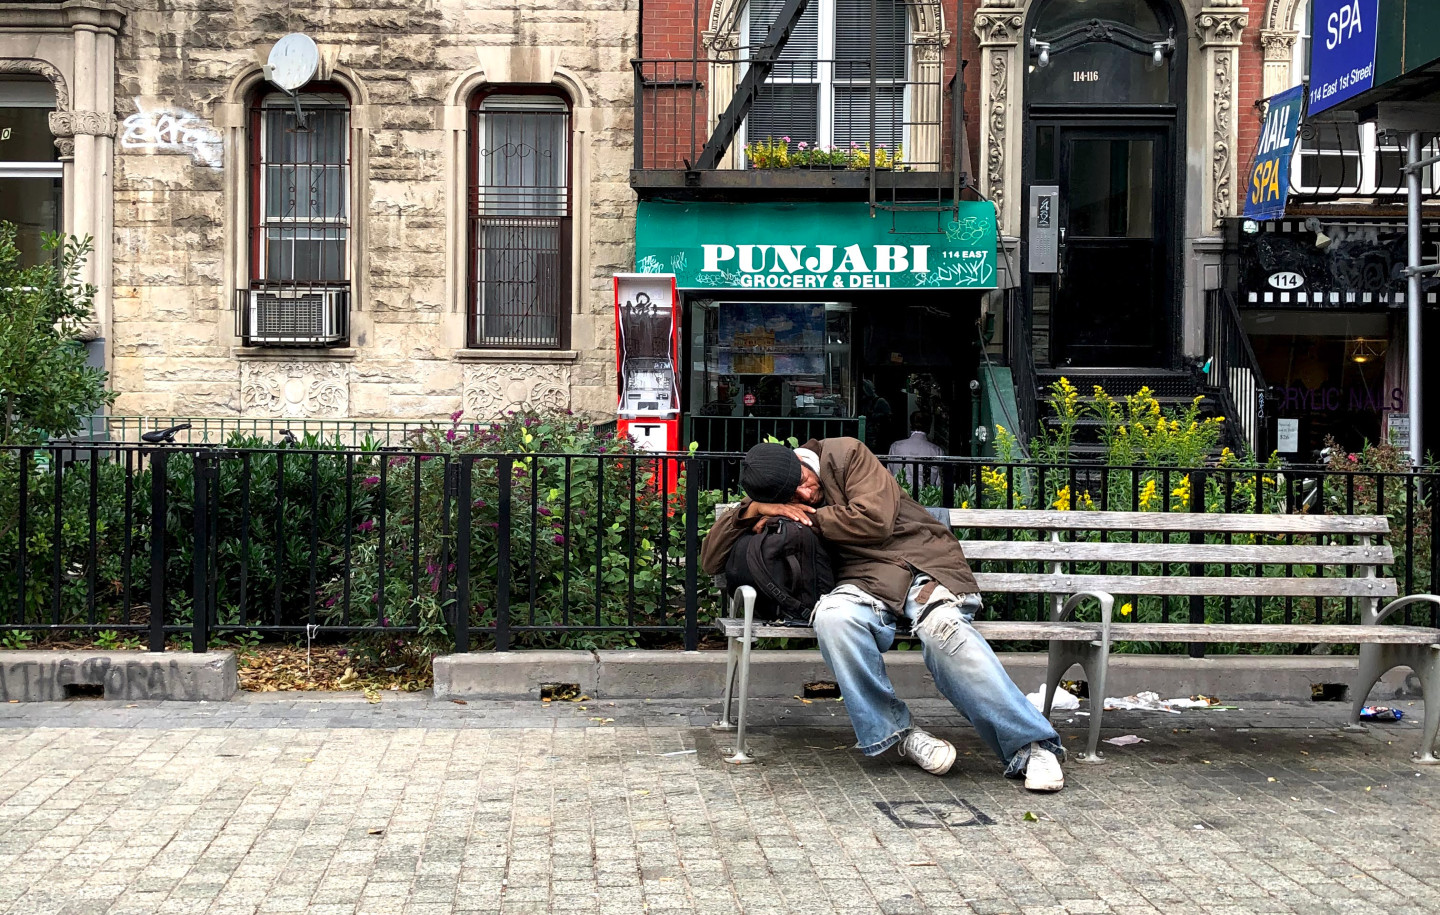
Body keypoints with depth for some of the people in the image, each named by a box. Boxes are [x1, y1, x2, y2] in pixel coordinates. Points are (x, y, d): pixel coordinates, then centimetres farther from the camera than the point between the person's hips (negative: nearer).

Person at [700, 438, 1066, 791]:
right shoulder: (772, 501, 12)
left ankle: (1031, 746, -32)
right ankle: (897, 731, -19)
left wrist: (808, 518, -3)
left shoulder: (845, 454, 2)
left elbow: (874, 520, -9)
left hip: (923, 561, -2)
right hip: (866, 580, 3)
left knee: (940, 625, -35)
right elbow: (711, 560, 11)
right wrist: (751, 510, -3)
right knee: (833, 616, -33)